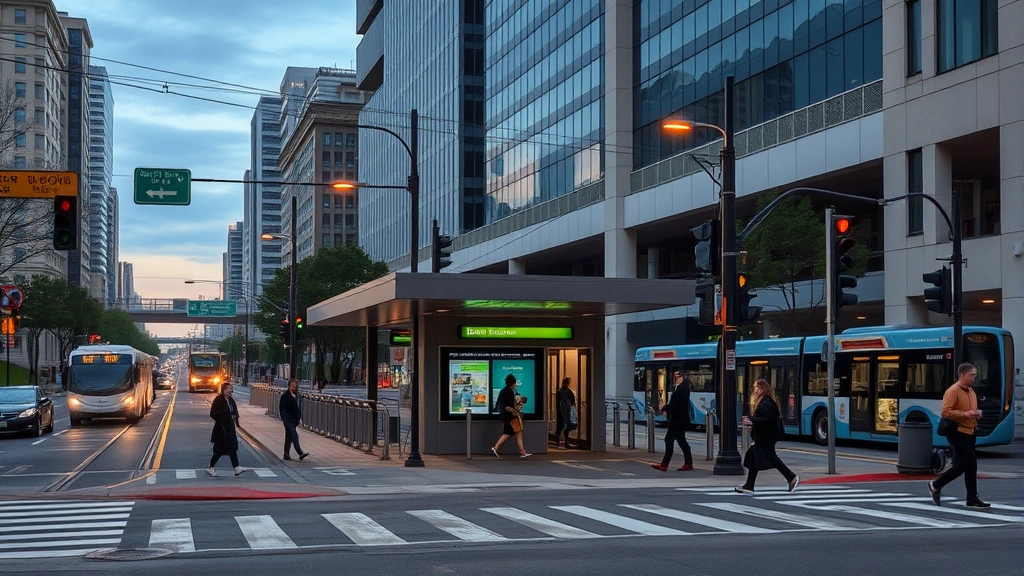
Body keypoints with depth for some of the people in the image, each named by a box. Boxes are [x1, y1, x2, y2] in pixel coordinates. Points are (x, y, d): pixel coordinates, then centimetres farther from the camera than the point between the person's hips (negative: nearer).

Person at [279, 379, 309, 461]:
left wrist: (300, 418, 15)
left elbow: (298, 407, 19)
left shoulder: (296, 395, 13)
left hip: (294, 419, 7)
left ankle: (287, 454, 18)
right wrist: (283, 417, -17)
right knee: (294, 435, -15)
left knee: (289, 437, 12)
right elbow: (281, 407, -10)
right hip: (288, 419, -7)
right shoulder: (285, 395, -8)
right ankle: (300, 453, -21)